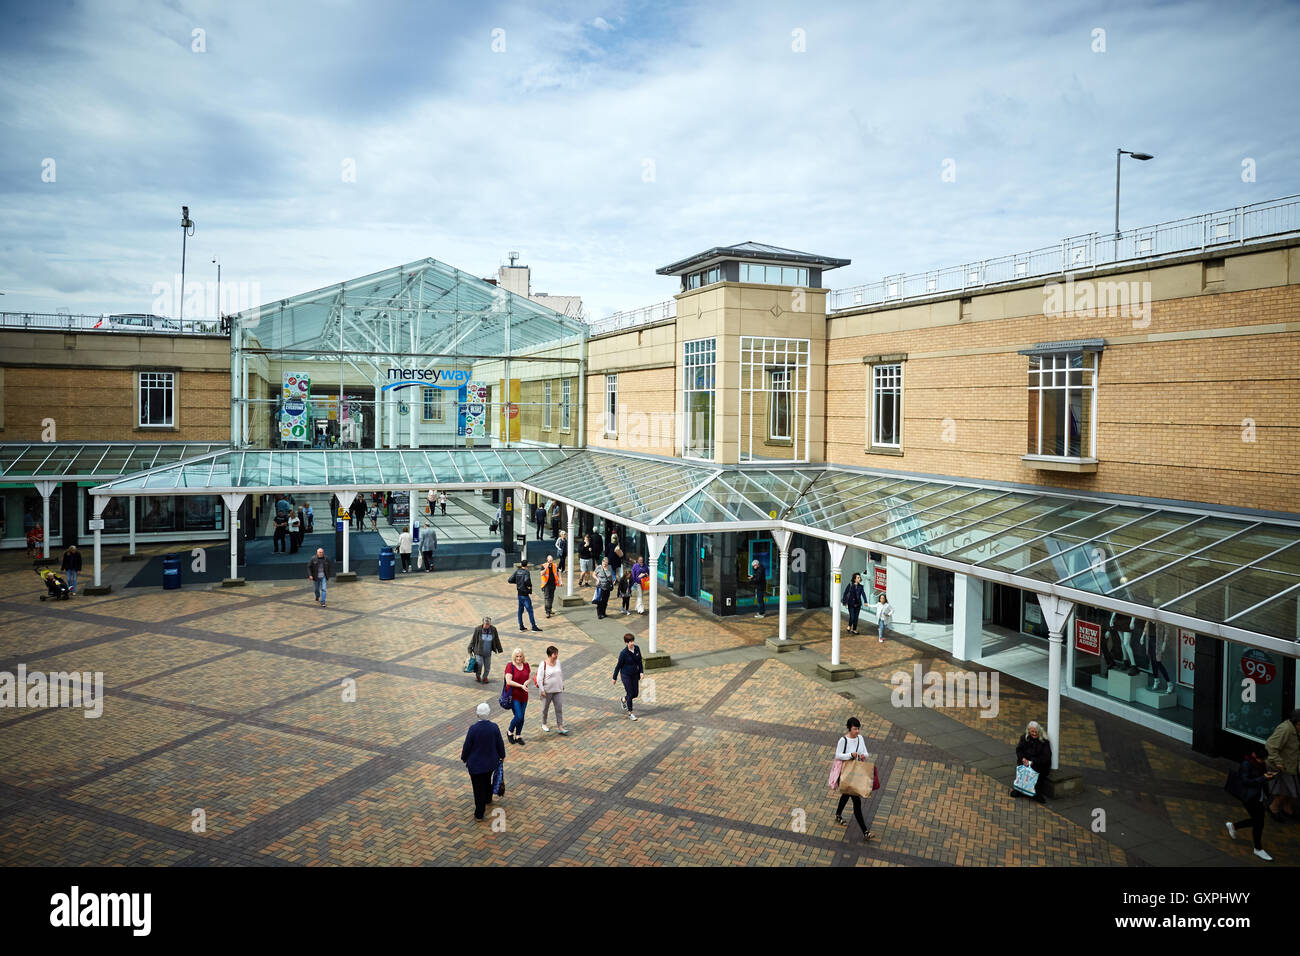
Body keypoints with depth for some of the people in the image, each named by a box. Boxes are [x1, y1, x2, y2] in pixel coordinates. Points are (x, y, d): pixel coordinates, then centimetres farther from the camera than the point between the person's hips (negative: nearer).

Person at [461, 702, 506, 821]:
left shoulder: (473, 728, -24)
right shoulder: (494, 727, -16)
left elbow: (467, 745, -13)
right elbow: (500, 744, -3)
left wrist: (463, 758, 5)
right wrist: (502, 755, 16)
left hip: (475, 763, -3)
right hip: (491, 761, 3)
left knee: (478, 787, 9)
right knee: (487, 780, 30)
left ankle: (479, 814, 17)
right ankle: (488, 799, 53)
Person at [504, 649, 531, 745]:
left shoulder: (526, 665, 4)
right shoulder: (510, 666, -11)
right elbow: (508, 681, -17)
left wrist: (527, 682, -8)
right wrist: (521, 686, -20)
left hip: (524, 696, 5)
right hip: (514, 696, -5)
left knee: (522, 717, 10)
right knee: (518, 717, -10)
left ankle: (518, 736, 25)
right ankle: (510, 731, 16)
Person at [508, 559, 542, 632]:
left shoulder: (517, 571, 5)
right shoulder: (527, 572, -14)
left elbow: (509, 580, 4)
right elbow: (526, 580, -33)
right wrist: (529, 586, -15)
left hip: (519, 593, 7)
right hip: (525, 594, -7)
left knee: (520, 610, 13)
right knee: (530, 610, -4)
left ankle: (521, 626, 17)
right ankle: (534, 626, -3)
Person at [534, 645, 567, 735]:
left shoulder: (558, 662, 2)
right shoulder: (543, 664, -16)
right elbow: (539, 679, -15)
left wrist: (562, 684, 21)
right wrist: (542, 690, -16)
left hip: (558, 690, 4)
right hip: (547, 691, -4)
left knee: (559, 708, 0)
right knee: (545, 708, 13)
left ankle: (560, 727, 3)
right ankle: (544, 724, 34)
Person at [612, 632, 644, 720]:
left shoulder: (637, 649, -6)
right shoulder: (623, 653, -21)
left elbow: (639, 661, 7)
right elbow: (618, 665, -12)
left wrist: (641, 672, -1)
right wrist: (615, 678, -5)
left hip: (635, 675, 6)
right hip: (626, 675, -6)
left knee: (635, 694, 11)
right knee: (630, 694, -1)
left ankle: (623, 700, 41)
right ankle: (630, 714, 16)